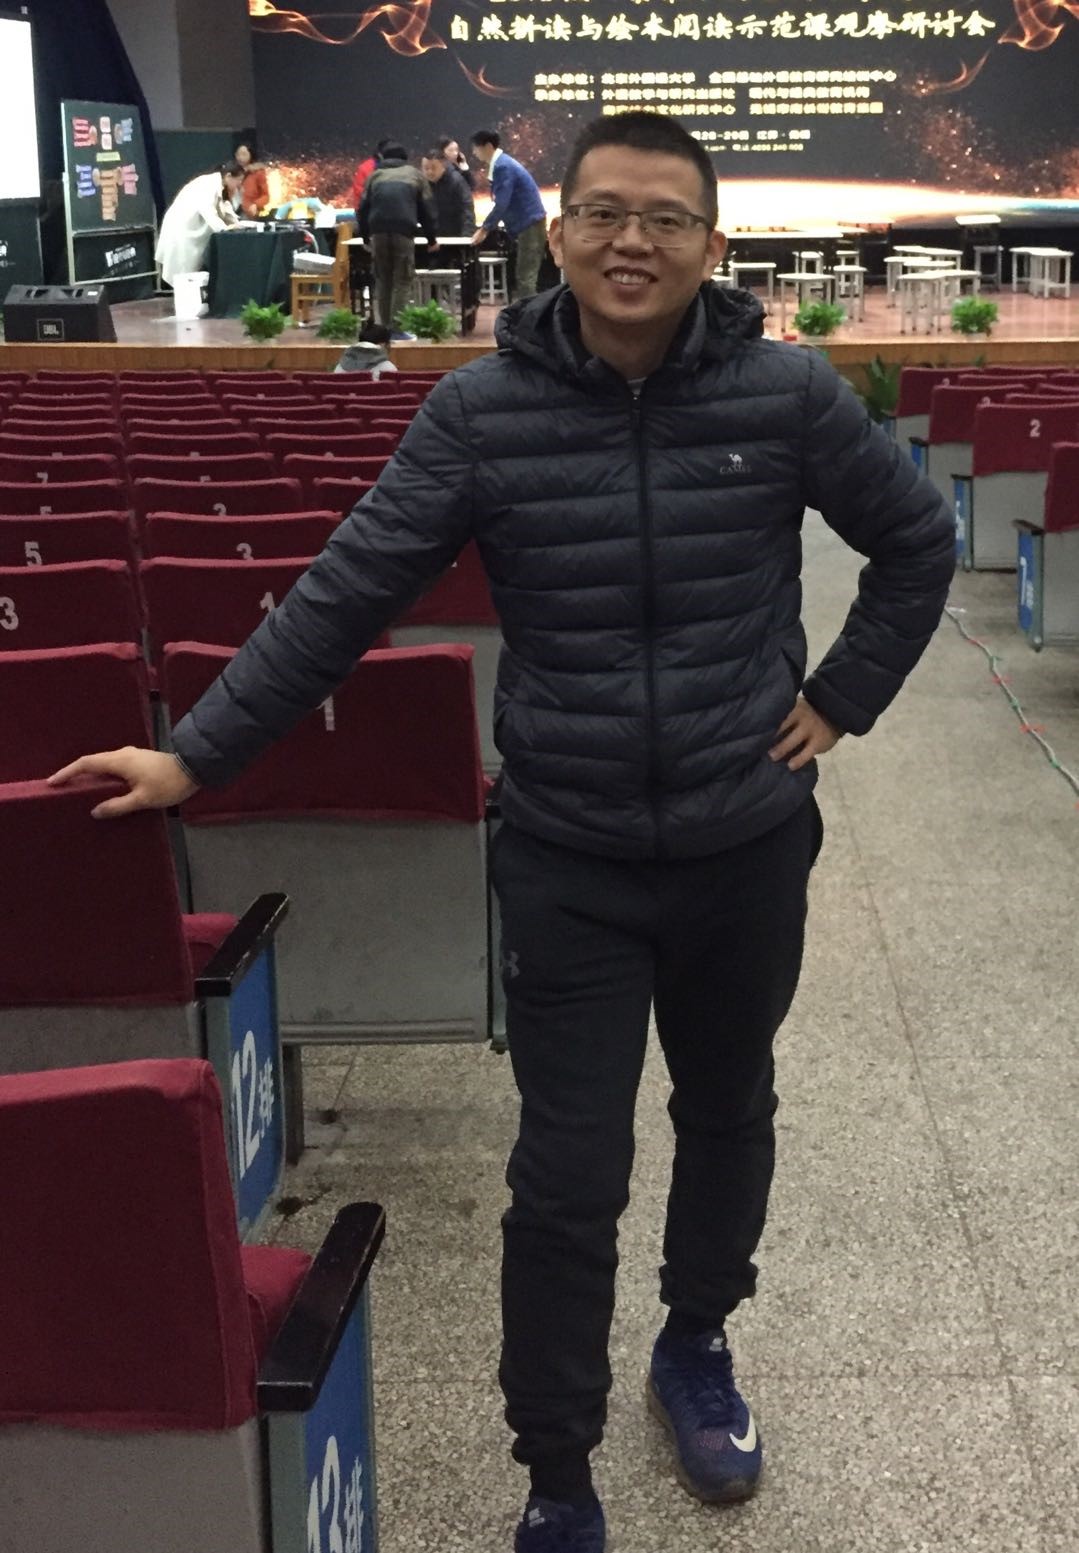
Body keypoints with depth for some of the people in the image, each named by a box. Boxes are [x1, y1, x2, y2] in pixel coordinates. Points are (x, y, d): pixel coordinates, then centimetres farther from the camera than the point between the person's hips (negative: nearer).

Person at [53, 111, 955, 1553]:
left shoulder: (789, 393, -8)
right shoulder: (481, 410, -9)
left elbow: (918, 541, 6)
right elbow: (344, 596, -8)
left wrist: (843, 696, 1)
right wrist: (197, 753, -11)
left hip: (746, 848, 2)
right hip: (566, 860, -2)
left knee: (728, 1115, 21)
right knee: (566, 1182, 2)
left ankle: (698, 1344, 48)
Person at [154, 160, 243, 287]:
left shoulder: (221, 186, 7)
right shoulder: (209, 185, -22)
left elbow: (225, 209, 9)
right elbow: (207, 210, -35)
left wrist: (236, 224, -6)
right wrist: (224, 228, -43)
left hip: (194, 230, 10)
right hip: (181, 228, -10)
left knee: (195, 269, 8)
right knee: (184, 271, -7)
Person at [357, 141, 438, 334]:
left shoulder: (375, 175, 23)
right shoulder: (415, 174, 19)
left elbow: (363, 208, 19)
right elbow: (427, 209, 16)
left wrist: (365, 236, 28)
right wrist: (431, 238, 23)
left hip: (378, 231, 2)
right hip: (404, 231, -2)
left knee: (383, 281, 11)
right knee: (402, 282, 0)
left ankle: (385, 326, 10)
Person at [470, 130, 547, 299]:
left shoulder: (503, 166, -16)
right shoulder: (500, 164, 14)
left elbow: (501, 204, -21)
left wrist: (485, 229, -13)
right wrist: (487, 227, 14)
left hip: (531, 226, -10)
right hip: (527, 226, 10)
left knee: (526, 278, -9)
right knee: (523, 277, 12)